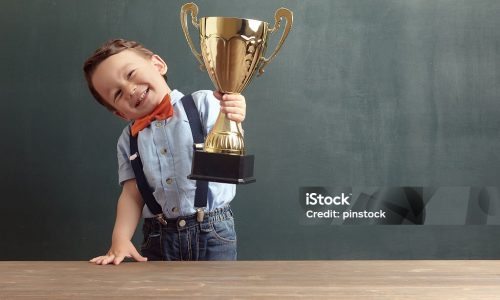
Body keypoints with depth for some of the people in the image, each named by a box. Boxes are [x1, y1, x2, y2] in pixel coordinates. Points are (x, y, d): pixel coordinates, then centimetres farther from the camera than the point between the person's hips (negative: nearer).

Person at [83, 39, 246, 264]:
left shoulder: (202, 104, -2)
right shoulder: (129, 140, 9)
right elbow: (132, 195, 5)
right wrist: (120, 239, -11)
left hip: (212, 232, -3)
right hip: (159, 238, 3)